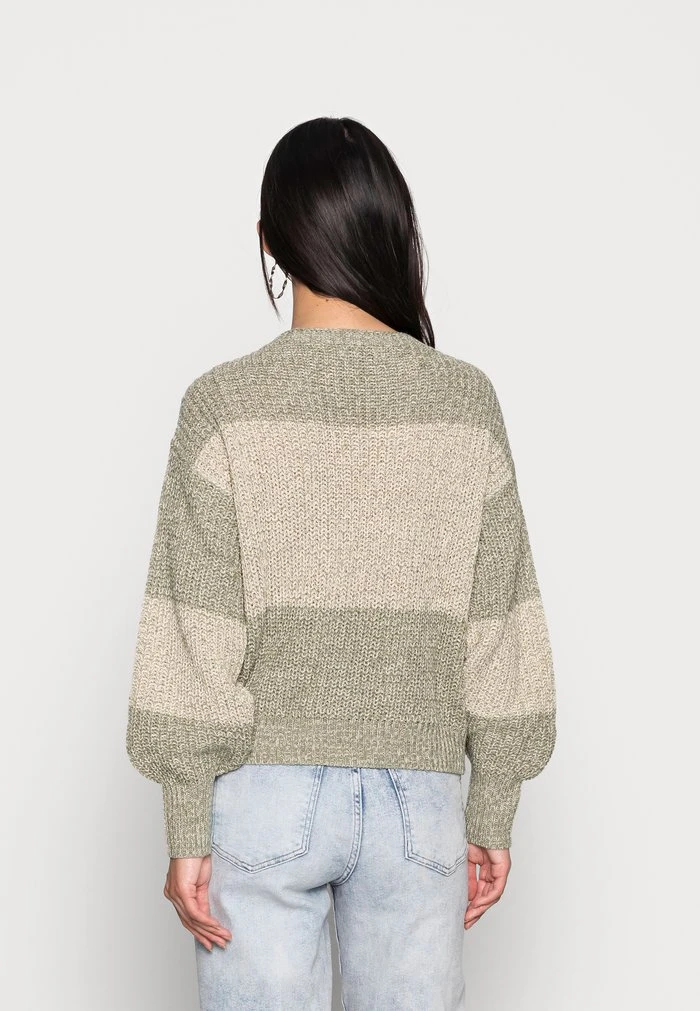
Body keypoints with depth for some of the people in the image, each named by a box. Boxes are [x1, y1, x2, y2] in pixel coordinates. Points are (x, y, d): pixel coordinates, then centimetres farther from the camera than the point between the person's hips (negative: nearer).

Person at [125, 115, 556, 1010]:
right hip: (419, 799, 2)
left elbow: (196, 643, -8)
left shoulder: (226, 402, -7)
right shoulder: (465, 402, -1)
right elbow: (499, 634, 1)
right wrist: (492, 819, 9)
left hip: (265, 795, -1)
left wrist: (186, 832, -2)